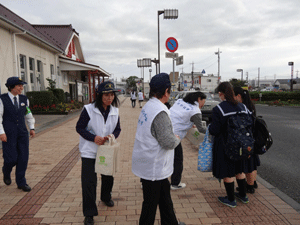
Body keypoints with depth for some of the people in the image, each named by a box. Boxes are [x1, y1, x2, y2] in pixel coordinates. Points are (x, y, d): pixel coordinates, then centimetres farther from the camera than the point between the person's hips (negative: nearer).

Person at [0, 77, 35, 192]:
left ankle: (21, 182, 15)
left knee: (23, 158, 2)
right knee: (11, 158, -4)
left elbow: (28, 114, 16)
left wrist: (32, 128, 10)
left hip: (22, 133, 4)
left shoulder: (24, 99, 6)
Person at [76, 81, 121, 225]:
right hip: (89, 151, -4)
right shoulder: (88, 109, -15)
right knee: (89, 182, -3)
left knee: (108, 177, 21)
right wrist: (94, 138, -24)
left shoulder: (115, 111, -2)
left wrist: (112, 136, -16)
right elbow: (79, 128, -10)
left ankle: (106, 197, 51)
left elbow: (117, 129, 6)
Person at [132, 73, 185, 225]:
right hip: (154, 167, -10)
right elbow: (168, 142, -27)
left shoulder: (148, 106, 5)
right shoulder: (159, 112, -26)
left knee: (164, 196, 26)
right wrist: (177, 139, -6)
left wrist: (173, 138, 6)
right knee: (151, 203, 9)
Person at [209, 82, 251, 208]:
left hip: (225, 145, -6)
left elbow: (214, 130, -19)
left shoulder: (218, 109, -20)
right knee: (239, 170, 23)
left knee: (227, 173, 9)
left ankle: (231, 200, 24)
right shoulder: (242, 107, -1)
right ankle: (243, 196, 39)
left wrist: (209, 127, 2)